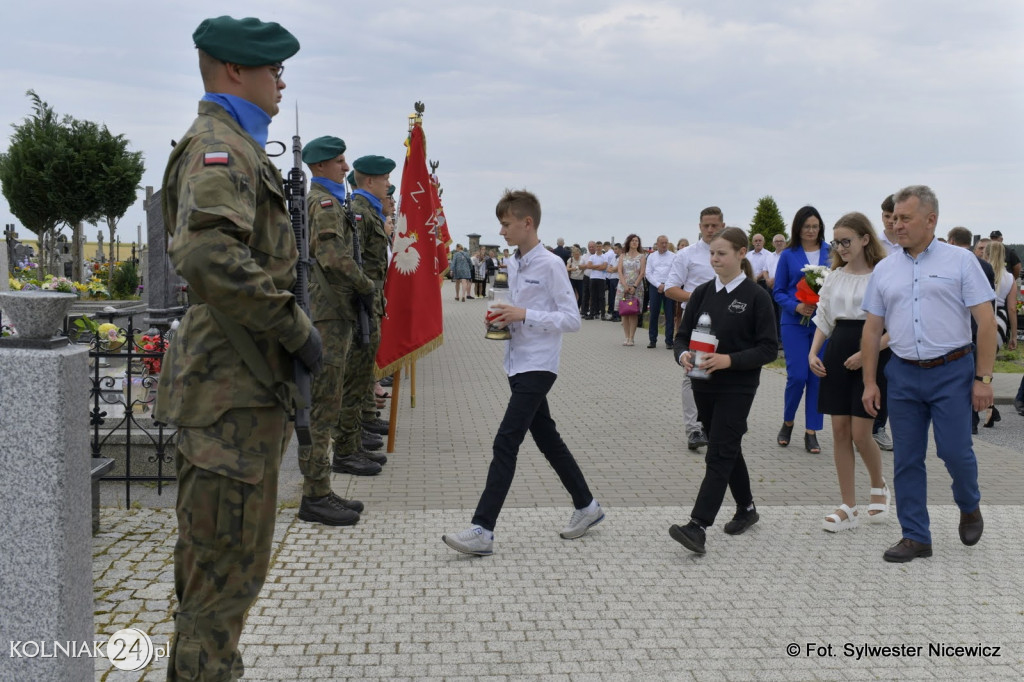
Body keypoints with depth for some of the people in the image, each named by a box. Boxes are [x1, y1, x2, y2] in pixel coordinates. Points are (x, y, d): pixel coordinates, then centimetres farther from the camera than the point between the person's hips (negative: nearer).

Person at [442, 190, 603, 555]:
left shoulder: (550, 264, -13)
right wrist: (504, 318, 2)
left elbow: (572, 319, -15)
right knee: (547, 439, 16)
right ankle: (586, 506, 31)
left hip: (538, 366, -9)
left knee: (506, 443, -13)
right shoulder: (513, 264, 11)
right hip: (517, 363, 9)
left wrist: (524, 315, -21)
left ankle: (483, 530, -11)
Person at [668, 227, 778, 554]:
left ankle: (697, 527, -14)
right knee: (728, 450, 18)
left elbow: (768, 348, -10)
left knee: (719, 455, -10)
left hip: (737, 388, -5)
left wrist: (730, 360, -22)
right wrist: (682, 354, -15)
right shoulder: (702, 293, 5)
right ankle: (746, 509, 36)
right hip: (704, 385, 6)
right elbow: (682, 335, 8)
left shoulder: (756, 297, -8)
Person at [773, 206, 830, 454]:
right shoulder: (788, 255, 2)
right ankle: (787, 422, 18)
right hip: (795, 322, -2)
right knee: (797, 375, -7)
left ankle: (811, 432, 10)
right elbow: (779, 291, 3)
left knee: (817, 376, 1)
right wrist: (796, 307, -14)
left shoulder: (830, 253, 6)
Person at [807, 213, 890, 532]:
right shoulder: (835, 276, 10)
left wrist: (866, 353, -19)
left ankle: (879, 486, 26)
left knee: (860, 434, -5)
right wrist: (813, 353, 4)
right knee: (840, 431, 3)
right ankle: (848, 508, 12)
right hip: (837, 354, 6)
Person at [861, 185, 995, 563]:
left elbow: (986, 322, -4)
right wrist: (870, 382, 6)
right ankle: (915, 537, 17)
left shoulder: (960, 261, -2)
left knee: (954, 449, -5)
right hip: (903, 374, 3)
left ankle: (969, 507, 28)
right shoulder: (884, 270, 8)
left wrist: (983, 378, -9)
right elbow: (872, 329, 11)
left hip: (952, 372, -3)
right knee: (906, 459, 5)